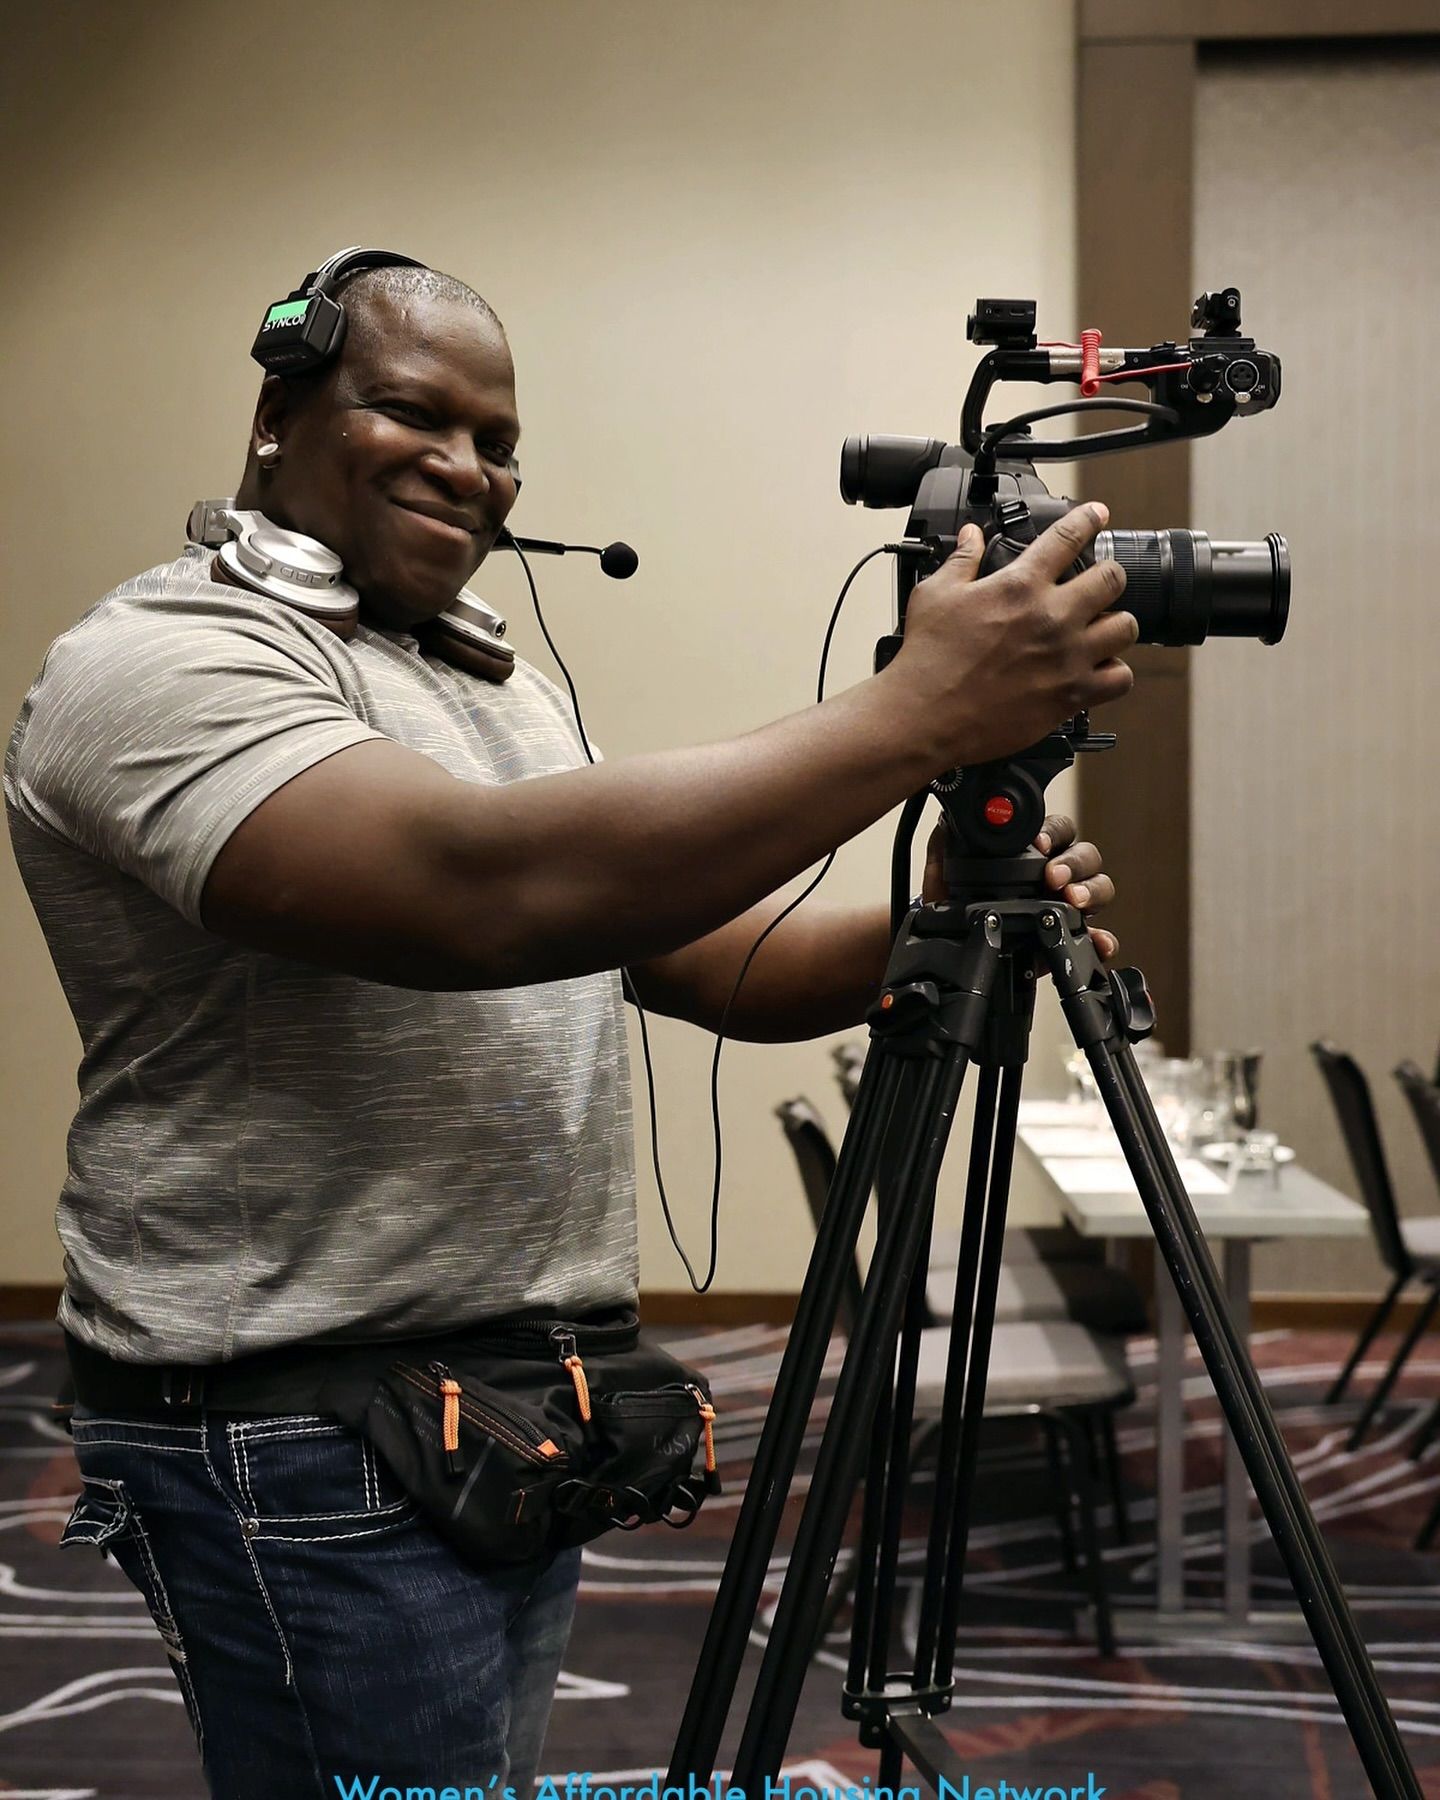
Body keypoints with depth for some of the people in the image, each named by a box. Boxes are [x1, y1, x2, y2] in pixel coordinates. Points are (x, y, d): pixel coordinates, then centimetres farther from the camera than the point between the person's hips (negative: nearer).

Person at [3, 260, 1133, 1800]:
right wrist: (915, 715, -31)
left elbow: (710, 961, 12)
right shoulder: (157, 663, -14)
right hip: (311, 1437, -9)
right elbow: (490, 892, -31)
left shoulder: (492, 676, 16)